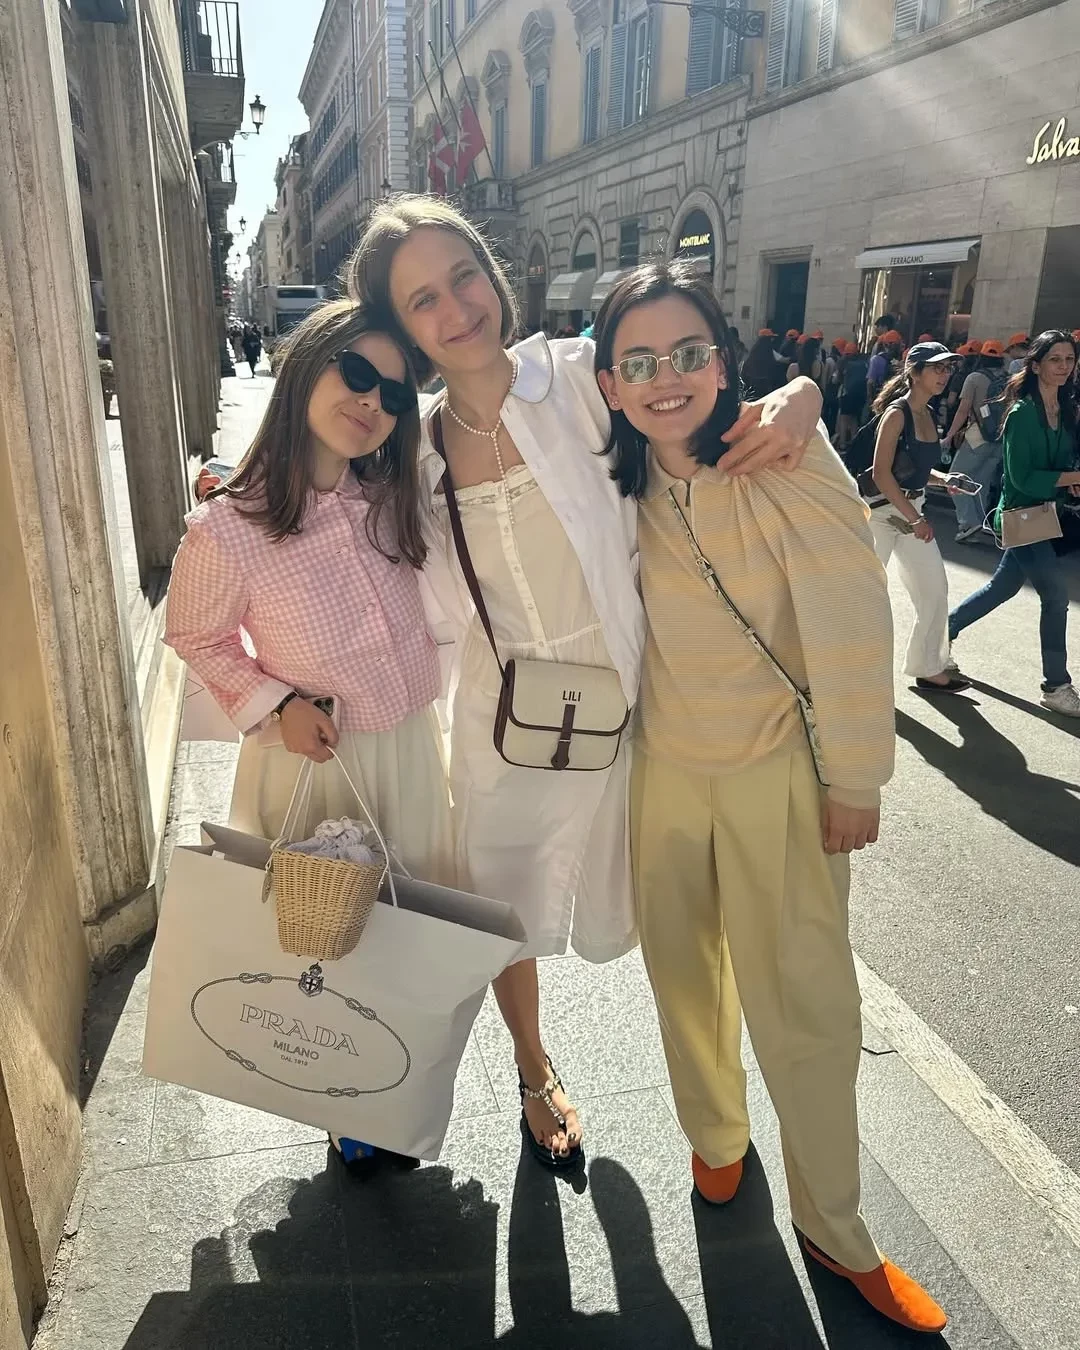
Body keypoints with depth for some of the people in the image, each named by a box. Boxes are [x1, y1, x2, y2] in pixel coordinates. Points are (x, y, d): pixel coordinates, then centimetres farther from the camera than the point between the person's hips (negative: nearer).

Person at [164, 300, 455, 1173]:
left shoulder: (394, 497, -8)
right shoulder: (227, 530, -21)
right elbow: (194, 637, -4)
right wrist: (274, 704, -17)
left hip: (413, 747, 5)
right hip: (311, 760, -4)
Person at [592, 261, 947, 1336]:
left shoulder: (785, 454, -16)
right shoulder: (622, 483, -3)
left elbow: (851, 621, -15)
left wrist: (854, 780, -12)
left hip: (778, 772, -3)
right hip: (664, 764, 4)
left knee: (805, 1001, 4)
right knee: (684, 972, 18)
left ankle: (833, 1226, 29)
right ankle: (715, 1135, 46)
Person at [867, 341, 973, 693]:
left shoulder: (927, 413, 10)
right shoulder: (897, 412, -15)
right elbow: (882, 473, -21)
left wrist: (943, 478, 0)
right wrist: (915, 519, -20)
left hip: (911, 509, 8)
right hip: (882, 510, -8)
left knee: (935, 589, 6)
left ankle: (928, 668, 16)